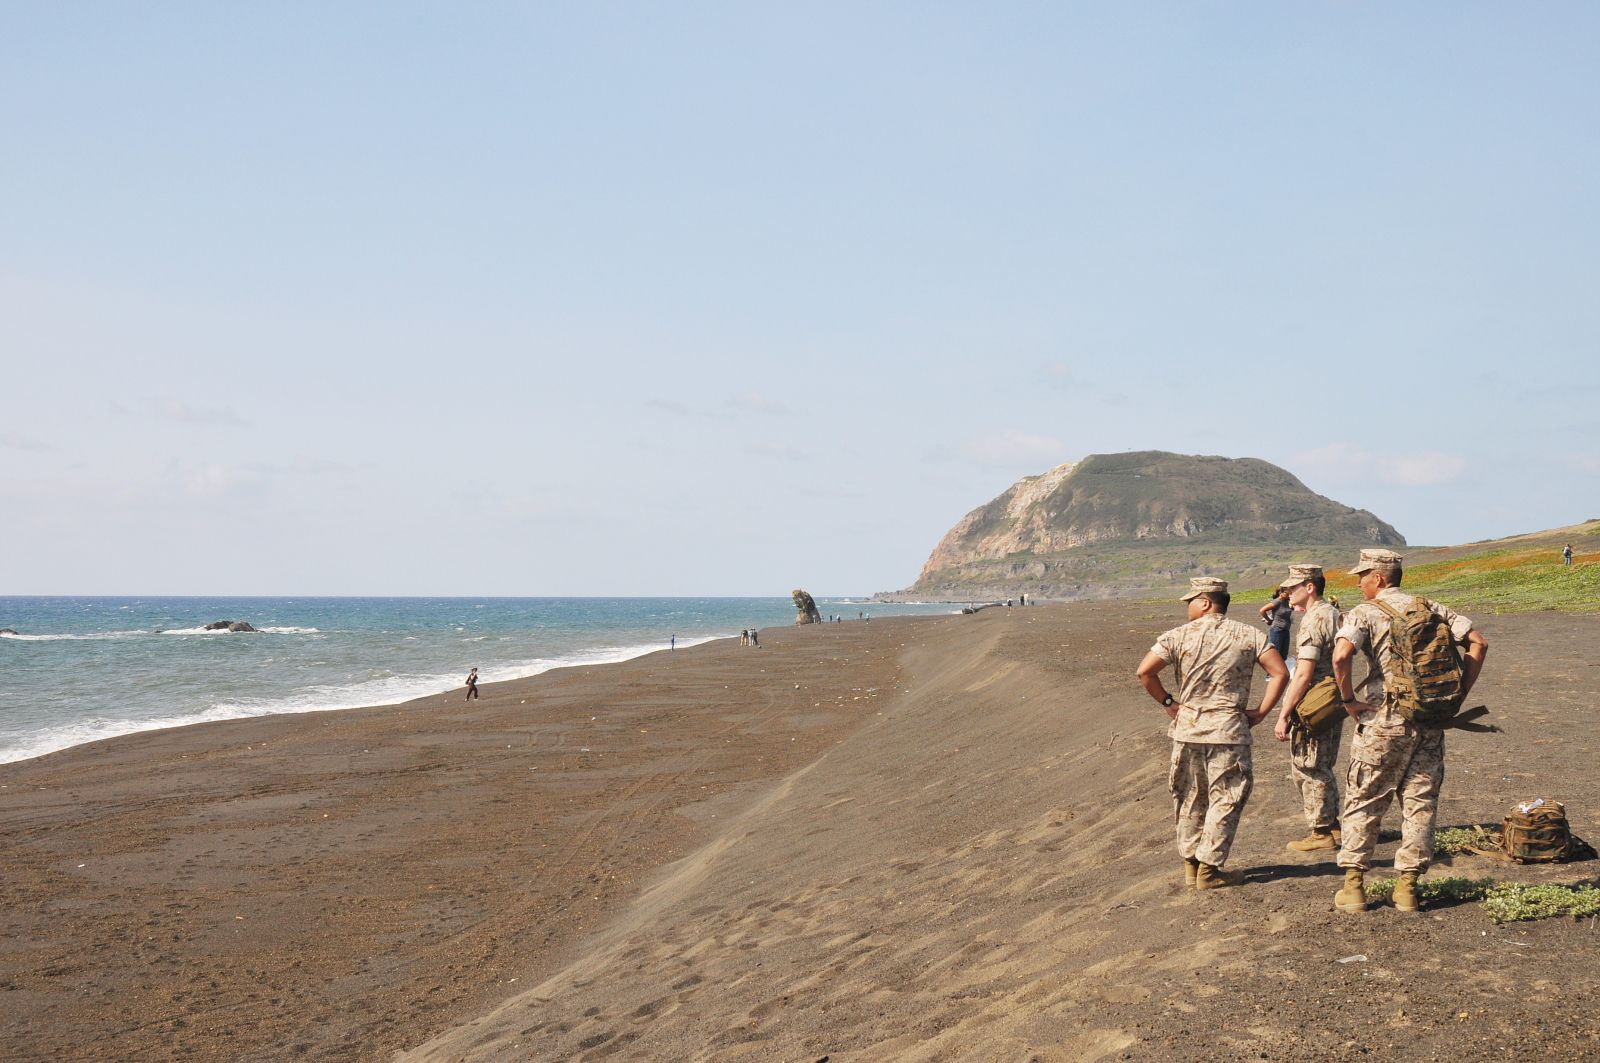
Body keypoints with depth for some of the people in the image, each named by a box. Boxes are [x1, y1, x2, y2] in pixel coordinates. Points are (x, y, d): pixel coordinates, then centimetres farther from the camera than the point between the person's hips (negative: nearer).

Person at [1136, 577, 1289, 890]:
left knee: (1190, 797, 15)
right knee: (1225, 799, 7)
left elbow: (1144, 671, -10)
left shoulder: (1178, 636, -2)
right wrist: (1261, 712, 0)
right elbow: (1280, 673, -5)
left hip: (1188, 726, 1)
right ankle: (1209, 868, 5)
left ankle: (1190, 863, 22)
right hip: (1229, 729, -1)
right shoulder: (1249, 635, 1)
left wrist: (1167, 702, 2)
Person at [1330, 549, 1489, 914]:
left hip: (1384, 721, -4)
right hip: (1431, 722, 4)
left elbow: (1341, 656, -23)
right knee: (1420, 802, 11)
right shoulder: (1430, 608, 9)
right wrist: (1458, 695, 7)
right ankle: (1408, 886, 12)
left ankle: (1354, 885, 9)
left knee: (1362, 802, 7)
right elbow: (1478, 643, 7)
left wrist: (1349, 700, -11)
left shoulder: (1364, 613, -6)